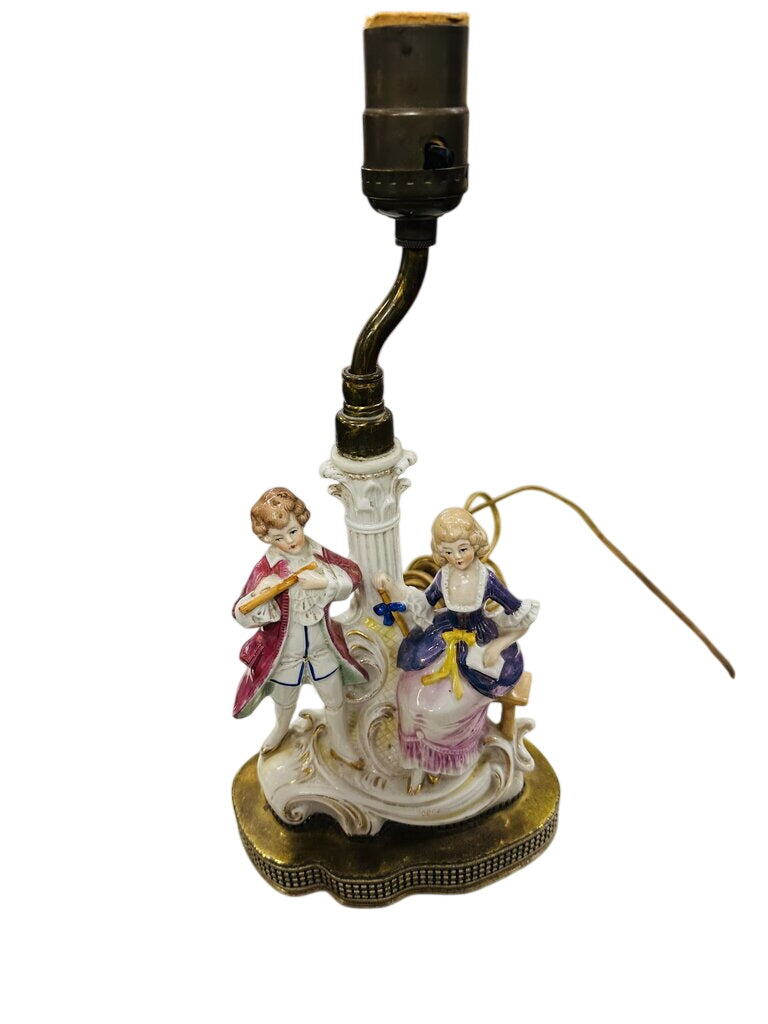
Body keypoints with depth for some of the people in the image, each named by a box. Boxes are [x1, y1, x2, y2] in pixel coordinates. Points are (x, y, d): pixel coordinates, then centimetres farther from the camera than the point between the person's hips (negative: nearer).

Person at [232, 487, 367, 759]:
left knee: (335, 700, 21)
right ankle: (281, 728, 63)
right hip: (284, 653, -2)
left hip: (322, 648, 2)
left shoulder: (319, 554, -15)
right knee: (284, 701, 27)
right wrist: (258, 592, -44)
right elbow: (242, 614, -24)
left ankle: (339, 740, 51)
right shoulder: (265, 569, -24)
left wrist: (324, 581, -28)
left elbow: (354, 574, -12)